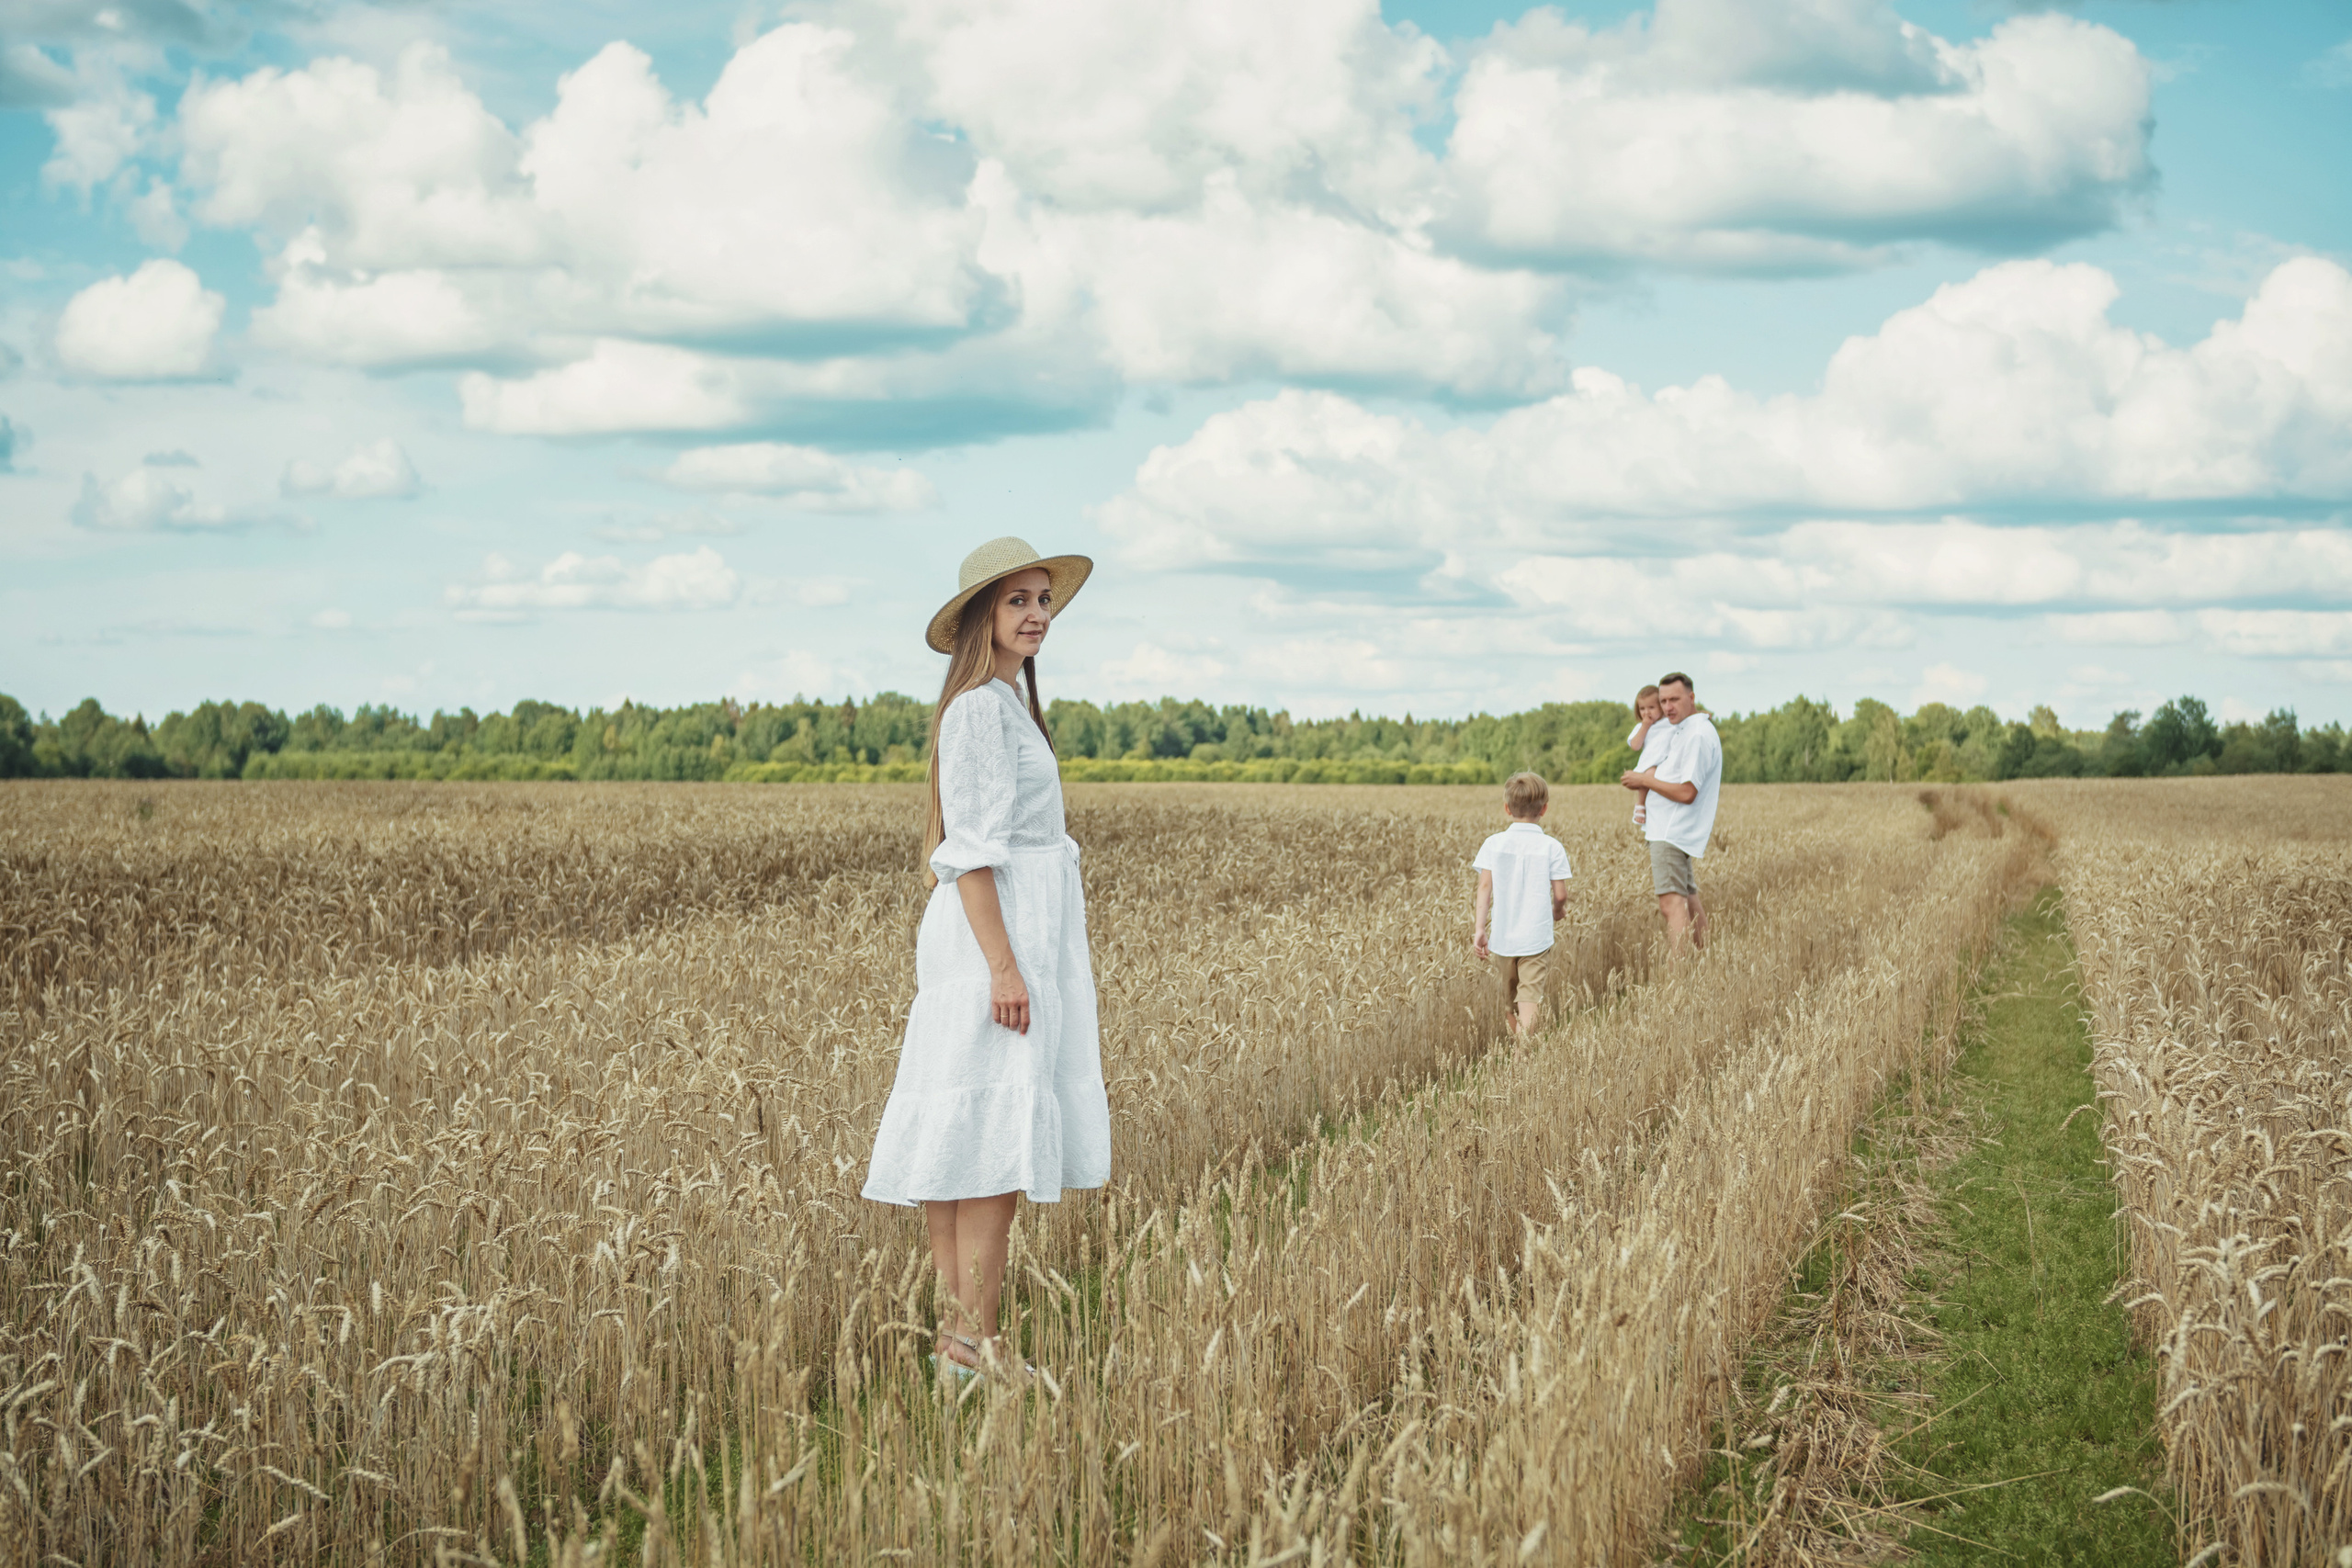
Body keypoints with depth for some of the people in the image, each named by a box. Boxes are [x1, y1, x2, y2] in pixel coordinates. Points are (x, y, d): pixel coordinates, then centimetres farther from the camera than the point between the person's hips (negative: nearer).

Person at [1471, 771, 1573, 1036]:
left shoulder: (1493, 844, 0)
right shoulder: (1552, 847, -4)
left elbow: (1484, 888, -5)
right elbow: (1560, 895, -2)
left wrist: (1479, 929, -5)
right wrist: (1558, 911, 21)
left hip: (1503, 936, 3)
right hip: (1536, 938, -3)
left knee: (1509, 1000, 19)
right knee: (1530, 996, -9)